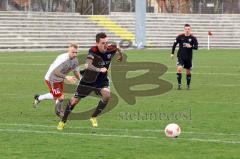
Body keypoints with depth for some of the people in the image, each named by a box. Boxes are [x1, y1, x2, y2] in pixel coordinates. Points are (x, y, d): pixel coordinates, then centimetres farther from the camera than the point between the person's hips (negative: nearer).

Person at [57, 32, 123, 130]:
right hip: (88, 79, -2)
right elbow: (87, 65, -47)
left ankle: (94, 117, -5)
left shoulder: (111, 49, -16)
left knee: (107, 95, -26)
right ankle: (63, 121, 26)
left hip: (101, 80, 2)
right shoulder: (93, 51, -29)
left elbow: (117, 49, 12)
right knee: (75, 100, 4)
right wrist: (99, 69, -58)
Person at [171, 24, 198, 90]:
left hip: (188, 57, 1)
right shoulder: (180, 37, -3)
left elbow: (196, 47, -10)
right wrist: (172, 53, 7)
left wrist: (191, 46, -30)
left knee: (188, 72, 9)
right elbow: (175, 44, 8)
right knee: (179, 68, -19)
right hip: (180, 56, -1)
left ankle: (188, 85, 26)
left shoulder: (193, 38, -4)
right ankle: (179, 84, -13)